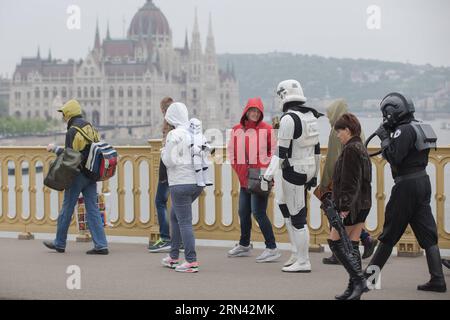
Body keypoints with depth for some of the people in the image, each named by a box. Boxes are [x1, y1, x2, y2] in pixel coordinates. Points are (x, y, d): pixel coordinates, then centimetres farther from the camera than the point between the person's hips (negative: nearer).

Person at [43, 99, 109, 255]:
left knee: (67, 208, 6)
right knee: (93, 209, 5)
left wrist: (54, 148, -6)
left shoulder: (72, 131, -14)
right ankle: (101, 245, -1)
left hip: (77, 174, -7)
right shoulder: (90, 127, 11)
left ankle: (59, 243, 18)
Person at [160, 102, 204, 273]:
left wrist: (163, 152, 5)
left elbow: (169, 161, -14)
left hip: (181, 183, -8)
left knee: (184, 221, -4)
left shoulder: (174, 135, -13)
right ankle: (174, 257, 27)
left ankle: (191, 261, -7)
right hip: (198, 182, 8)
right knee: (175, 215, 22)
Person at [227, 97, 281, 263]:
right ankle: (244, 246, 34)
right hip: (245, 179, 7)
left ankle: (272, 249, -6)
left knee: (258, 212, -12)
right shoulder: (237, 130, 7)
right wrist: (239, 170, 5)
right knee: (243, 212, 16)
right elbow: (232, 152, 14)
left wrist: (265, 168, -11)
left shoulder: (266, 129, -8)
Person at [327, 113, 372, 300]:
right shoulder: (361, 148, 16)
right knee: (352, 245, 10)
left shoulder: (351, 149, -14)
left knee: (335, 242, -3)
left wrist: (345, 207, -21)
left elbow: (350, 181, -20)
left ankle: (359, 280, -10)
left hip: (352, 205, -10)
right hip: (363, 204, 10)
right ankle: (354, 288, 10)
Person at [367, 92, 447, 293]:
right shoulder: (420, 128, 14)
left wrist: (384, 139, -10)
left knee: (390, 233, 3)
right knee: (428, 235, 6)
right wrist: (389, 137, 10)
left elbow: (394, 158, -21)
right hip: (423, 181, 9)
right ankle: (438, 280, 1)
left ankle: (371, 273, 15)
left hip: (407, 185, -9)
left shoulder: (404, 131, -15)